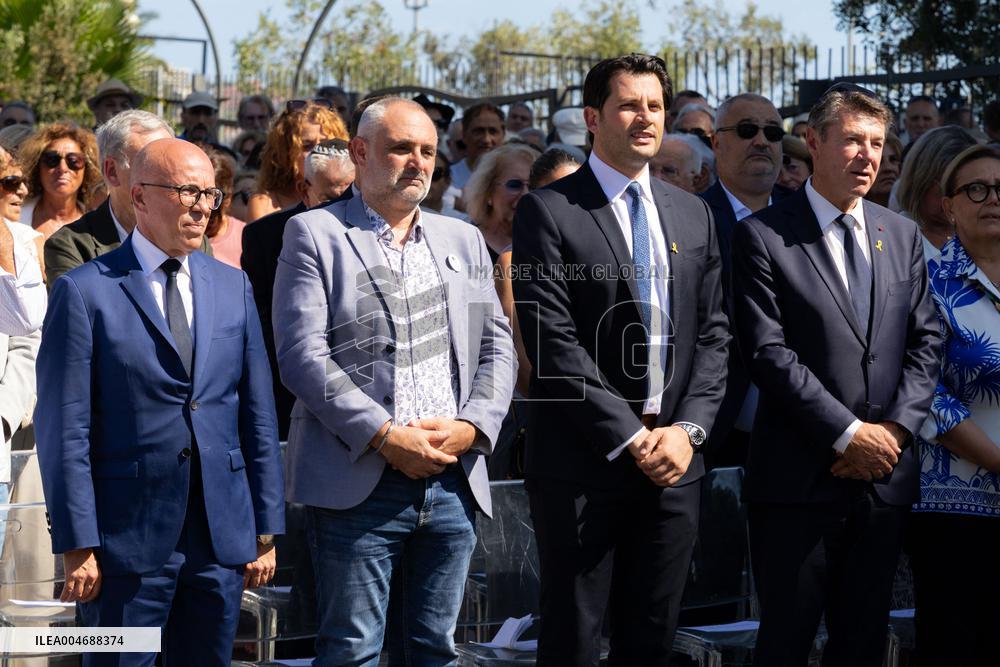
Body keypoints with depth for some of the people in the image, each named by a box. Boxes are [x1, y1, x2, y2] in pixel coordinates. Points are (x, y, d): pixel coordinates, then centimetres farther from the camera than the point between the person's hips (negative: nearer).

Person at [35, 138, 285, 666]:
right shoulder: (84, 292, -4)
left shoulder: (233, 287, 10)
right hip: (127, 539, -4)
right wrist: (77, 545, -11)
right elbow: (65, 430, -7)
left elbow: (258, 417, 11)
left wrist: (266, 530, 7)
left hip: (222, 536, 4)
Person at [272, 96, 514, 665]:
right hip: (358, 484, -5)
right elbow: (302, 354, -9)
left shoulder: (464, 240, 17)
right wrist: (385, 436, -15)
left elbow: (497, 345, 15)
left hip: (454, 481, 5)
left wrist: (473, 425, -4)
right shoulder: (315, 234, 0)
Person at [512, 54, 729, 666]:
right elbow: (554, 340, -12)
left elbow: (712, 333, 11)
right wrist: (631, 437, -14)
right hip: (584, 463, -5)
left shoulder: (692, 214, 12)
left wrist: (687, 428, -4)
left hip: (675, 459, 5)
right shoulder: (549, 211, -5)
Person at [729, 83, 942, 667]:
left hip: (885, 474, 5)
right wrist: (848, 433, -15)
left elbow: (926, 340, 10)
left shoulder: (901, 235, 13)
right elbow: (767, 351, -12)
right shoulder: (763, 235, -5)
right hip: (800, 480, -5)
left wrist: (896, 428, -6)